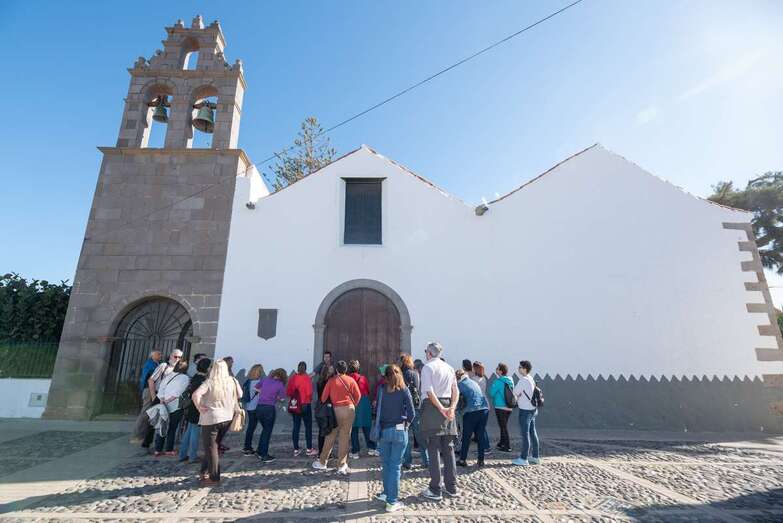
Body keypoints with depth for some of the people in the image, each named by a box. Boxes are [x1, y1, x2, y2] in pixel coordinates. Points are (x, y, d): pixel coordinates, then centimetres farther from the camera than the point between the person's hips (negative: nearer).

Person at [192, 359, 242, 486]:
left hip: (211, 418, -4)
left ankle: (214, 478, 11)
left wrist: (200, 408, -14)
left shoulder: (209, 382, -13)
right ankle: (205, 471, 31)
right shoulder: (232, 381, -3)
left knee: (211, 448, 7)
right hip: (227, 418, 4)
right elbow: (240, 395, 10)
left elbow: (195, 395, -27)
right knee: (214, 446, 22)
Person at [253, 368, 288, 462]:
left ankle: (259, 452, 31)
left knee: (265, 429, 25)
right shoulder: (280, 384, -7)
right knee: (267, 432, 10)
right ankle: (264, 456, 16)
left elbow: (256, 388, 18)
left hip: (259, 407, 5)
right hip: (269, 408, -5)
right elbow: (281, 398, -3)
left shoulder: (265, 380, 6)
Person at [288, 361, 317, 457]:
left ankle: (296, 449, 16)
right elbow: (309, 392, -16)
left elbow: (288, 392, 0)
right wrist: (310, 399, 5)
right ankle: (309, 449, 10)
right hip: (305, 405, -4)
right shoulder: (307, 378, -13)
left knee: (296, 427, 11)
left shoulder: (292, 378, -2)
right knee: (308, 426, 6)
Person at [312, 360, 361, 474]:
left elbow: (324, 396, -1)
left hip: (335, 410, 1)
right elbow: (358, 395, -2)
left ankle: (322, 462, 24)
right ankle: (341, 466, 9)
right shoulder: (351, 380, -1)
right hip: (349, 409, -1)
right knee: (344, 438, 5)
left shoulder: (331, 381, -1)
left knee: (330, 437, 13)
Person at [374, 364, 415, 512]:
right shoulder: (404, 390, -6)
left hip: (384, 430, 2)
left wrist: (380, 427, 7)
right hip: (400, 431, -2)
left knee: (386, 463, 18)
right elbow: (411, 413, -8)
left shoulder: (381, 390, -1)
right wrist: (405, 423, 8)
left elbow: (378, 410, -2)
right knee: (395, 465, 3)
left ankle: (387, 493, 30)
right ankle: (391, 501, 6)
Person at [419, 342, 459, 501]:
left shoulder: (428, 367, -6)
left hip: (432, 406, -6)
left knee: (433, 449, 0)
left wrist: (441, 409, -17)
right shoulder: (449, 367, 13)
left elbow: (429, 391, -17)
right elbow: (456, 390, 4)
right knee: (448, 448, 13)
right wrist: (452, 408, -6)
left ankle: (435, 491, 7)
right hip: (447, 405, 6)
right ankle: (451, 488, 21)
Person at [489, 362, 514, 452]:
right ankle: (502, 443, 33)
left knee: (503, 426, 3)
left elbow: (491, 393, -10)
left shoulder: (498, 381, -18)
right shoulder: (510, 381, 2)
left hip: (500, 407, -7)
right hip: (509, 407, 7)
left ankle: (507, 446, 7)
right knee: (504, 425, 20)